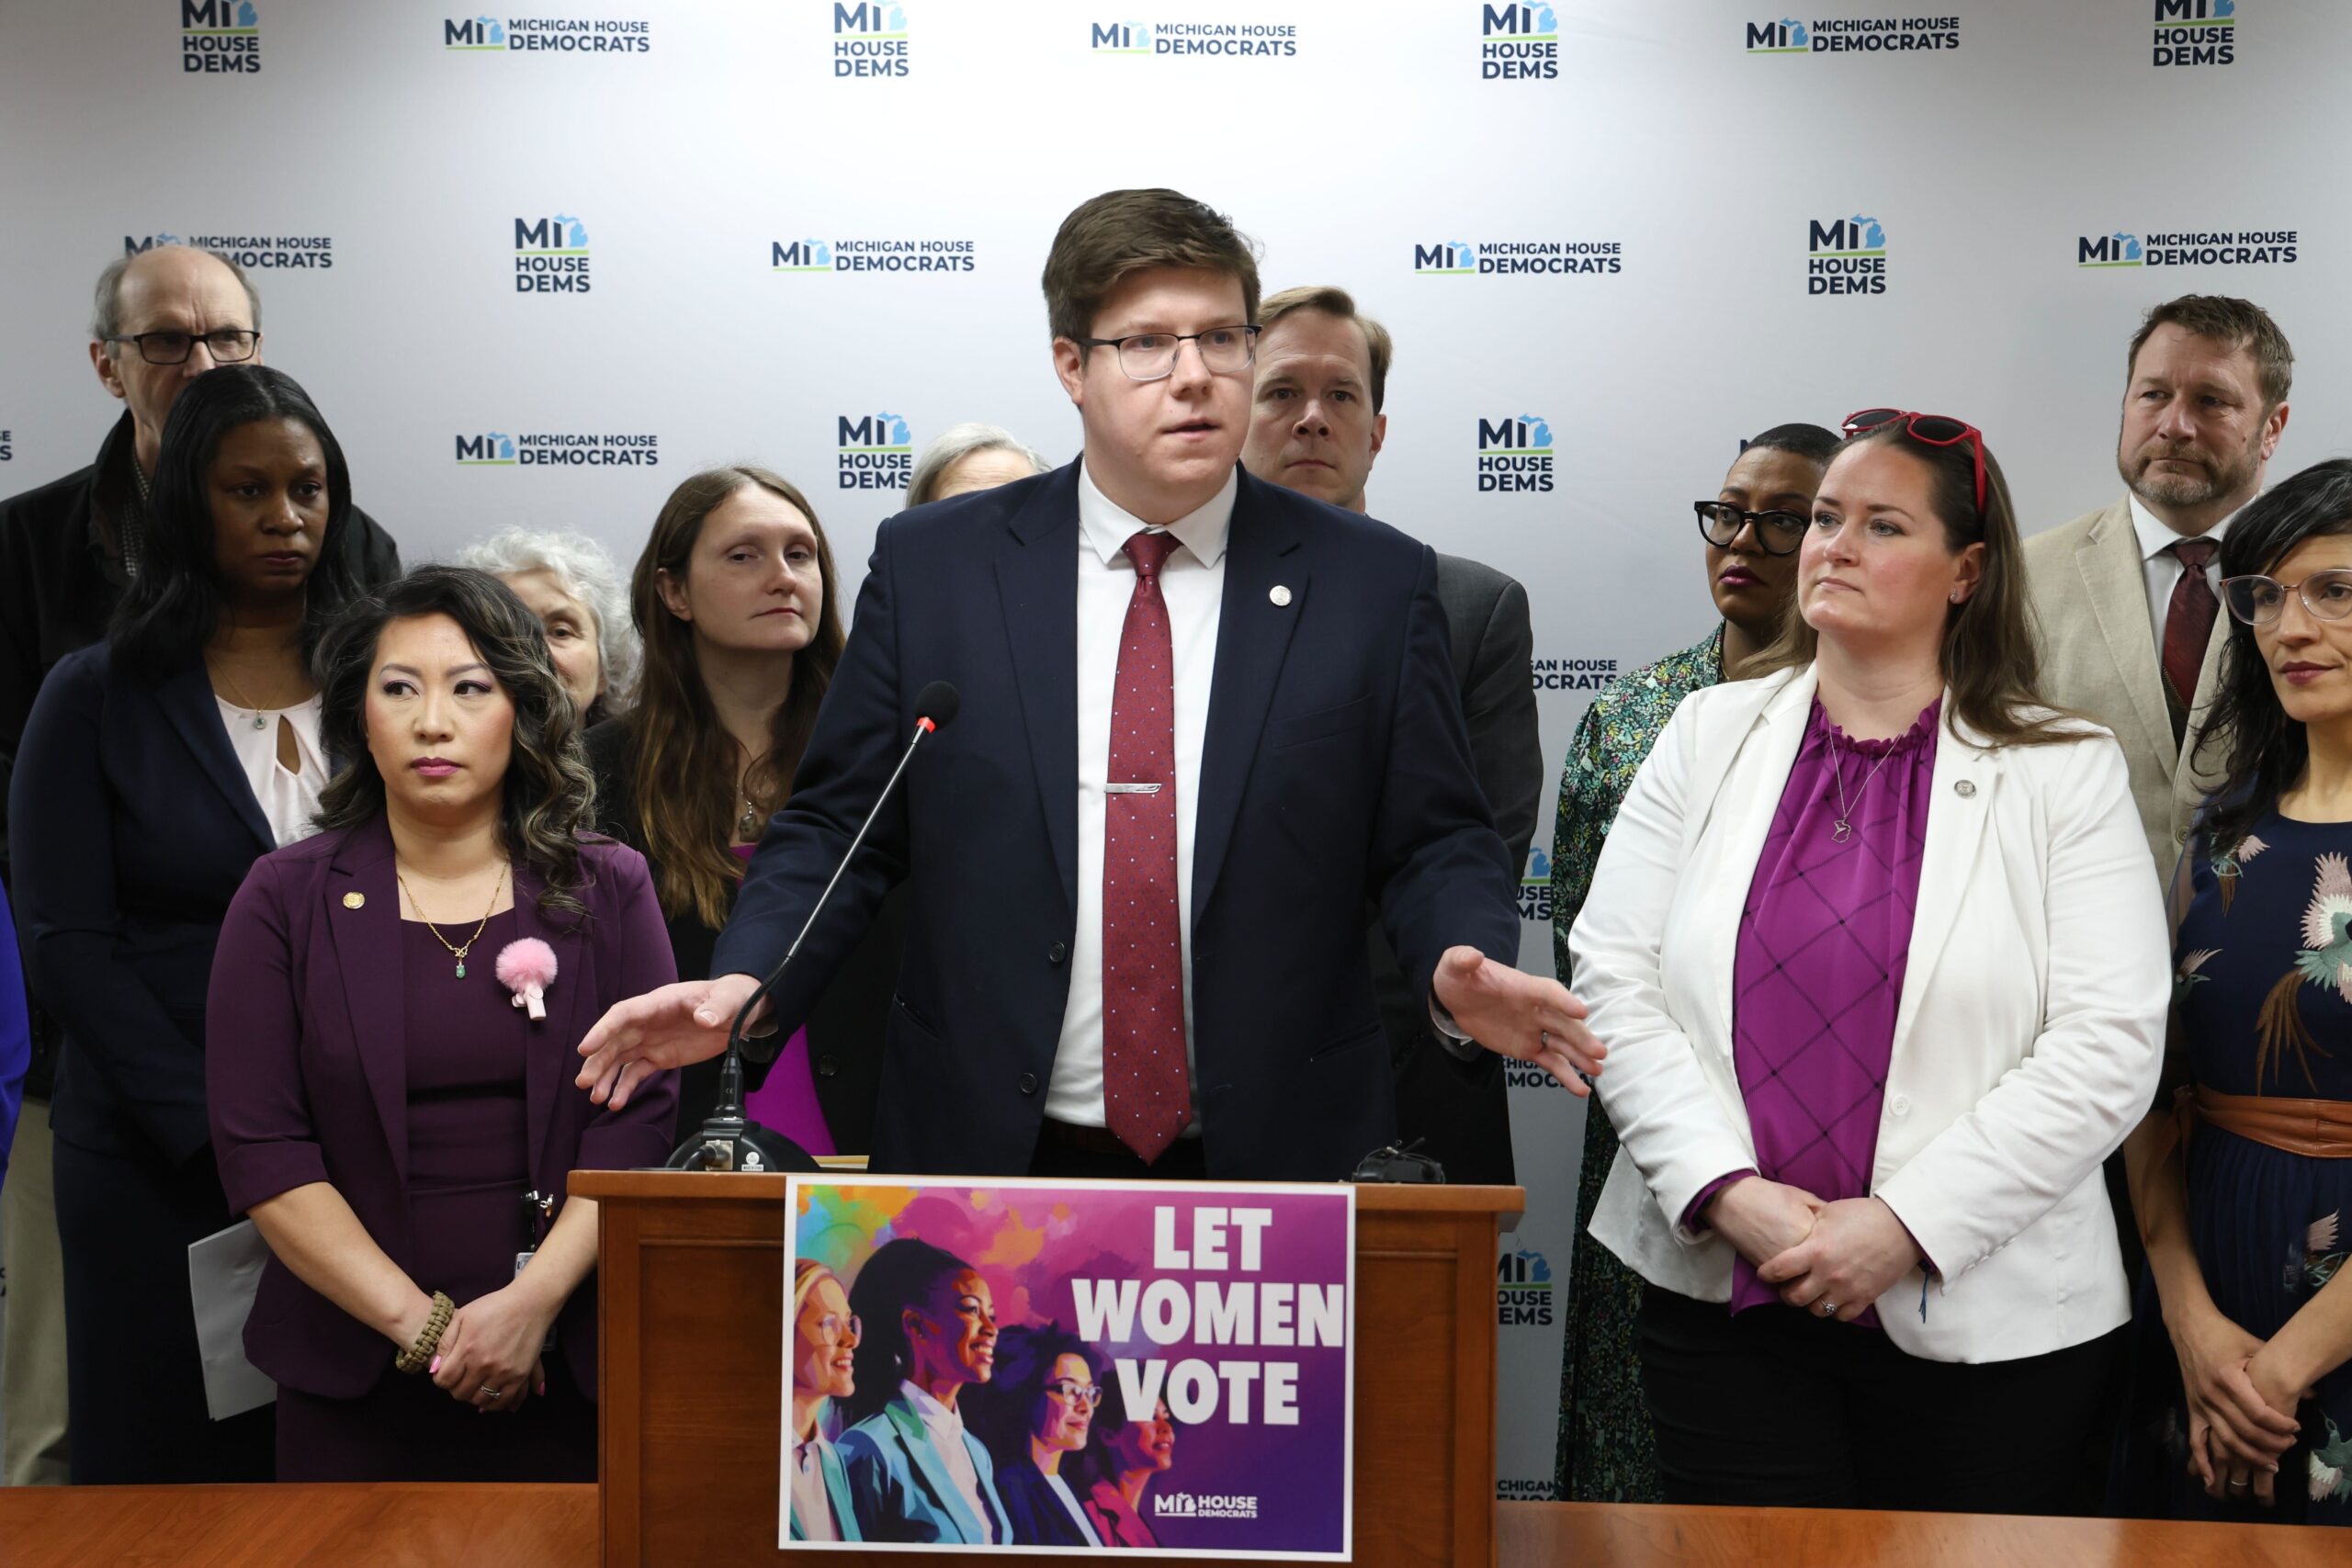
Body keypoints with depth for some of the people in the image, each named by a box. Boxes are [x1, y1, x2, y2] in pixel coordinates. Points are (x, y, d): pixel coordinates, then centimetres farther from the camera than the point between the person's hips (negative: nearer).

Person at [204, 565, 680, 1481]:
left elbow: (639, 1121, -4)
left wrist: (534, 1302, -16)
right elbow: (260, 1149, -4)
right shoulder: (284, 900, 2)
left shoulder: (608, 891, 3)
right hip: (353, 1373, 0)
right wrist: (421, 1324, -11)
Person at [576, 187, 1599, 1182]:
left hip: (1275, 1162, 1)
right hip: (987, 1155, 0)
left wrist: (1460, 966, -18)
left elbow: (1434, 841, 3)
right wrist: (744, 983, -13)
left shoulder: (1373, 583, 1)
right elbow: (837, 825, 4)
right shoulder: (929, 565, 2)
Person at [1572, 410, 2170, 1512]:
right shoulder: (1709, 735, 5)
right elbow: (1612, 978, -1)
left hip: (1987, 1322, -1)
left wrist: (1907, 1226, -15)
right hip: (1720, 1290, 1)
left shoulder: (2067, 772, -1)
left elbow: (2109, 1046, -8)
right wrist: (1723, 1191, -12)